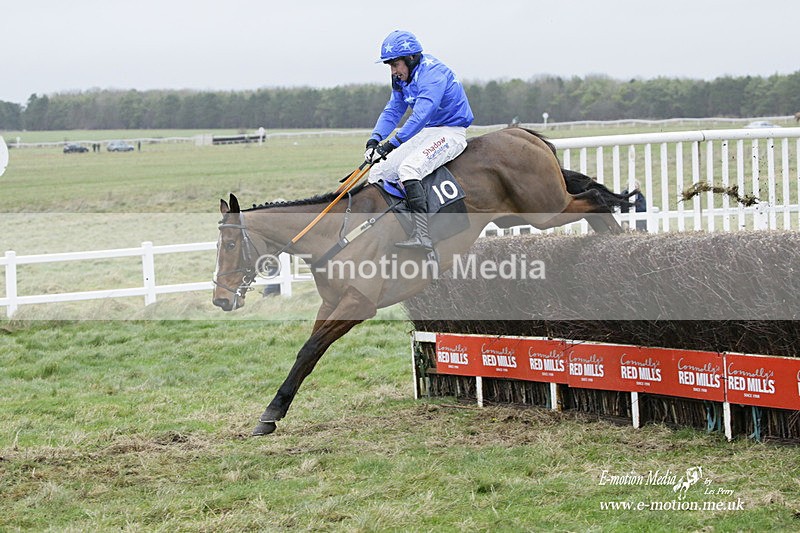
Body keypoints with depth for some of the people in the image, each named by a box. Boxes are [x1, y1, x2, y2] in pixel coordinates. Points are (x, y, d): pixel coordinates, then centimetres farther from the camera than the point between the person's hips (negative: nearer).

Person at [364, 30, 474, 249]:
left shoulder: (433, 73, -21)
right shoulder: (402, 79, 9)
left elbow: (422, 114, -31)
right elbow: (392, 111, 7)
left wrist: (393, 143, -37)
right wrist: (375, 139, -12)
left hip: (449, 132, -10)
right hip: (424, 134, 10)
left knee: (408, 168, -33)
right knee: (377, 173, 1)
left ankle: (422, 235, -41)